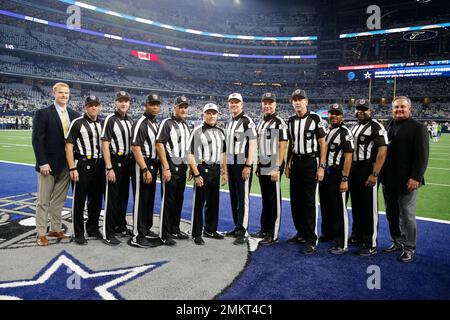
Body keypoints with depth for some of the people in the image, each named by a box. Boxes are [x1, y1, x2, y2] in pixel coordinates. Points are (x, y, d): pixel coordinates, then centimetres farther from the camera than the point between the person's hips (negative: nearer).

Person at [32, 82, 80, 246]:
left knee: (59, 200, 13)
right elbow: (37, 139, -10)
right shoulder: (43, 113, -6)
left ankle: (55, 229, 24)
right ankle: (41, 233, 14)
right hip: (48, 164, -4)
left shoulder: (75, 115, 8)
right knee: (43, 201, 5)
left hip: (66, 164, 4)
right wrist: (42, 163, -15)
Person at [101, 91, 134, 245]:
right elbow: (105, 145, -13)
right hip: (115, 162, -6)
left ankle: (120, 226, 29)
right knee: (112, 198, -1)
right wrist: (109, 168, -18)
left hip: (127, 162, 7)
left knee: (124, 196, 15)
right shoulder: (110, 119, -9)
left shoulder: (130, 121, 11)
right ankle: (108, 233, 7)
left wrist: (133, 163, 9)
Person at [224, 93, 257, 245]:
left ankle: (242, 233, 0)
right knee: (234, 198, 13)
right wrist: (226, 164, 15)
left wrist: (248, 166, -18)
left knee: (243, 199, -5)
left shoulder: (247, 121, -8)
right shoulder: (229, 123, 16)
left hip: (243, 165, -8)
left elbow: (253, 144, -13)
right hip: (231, 165, 8)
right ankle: (237, 228, 24)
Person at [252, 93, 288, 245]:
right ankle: (264, 229, 26)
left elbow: (282, 147, -14)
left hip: (273, 167, -8)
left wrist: (277, 168, -19)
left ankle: (273, 235, 7)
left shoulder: (279, 123, -9)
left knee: (274, 201, -1)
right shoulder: (260, 123, 16)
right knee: (265, 200, 15)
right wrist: (258, 165, 17)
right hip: (263, 167, 8)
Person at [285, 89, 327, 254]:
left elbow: (323, 143, -6)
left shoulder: (315, 119, -6)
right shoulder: (291, 121, 10)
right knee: (295, 201, 9)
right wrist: (288, 164, 10)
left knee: (309, 202, -6)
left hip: (310, 162, -6)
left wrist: (321, 166, -11)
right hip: (295, 163, 6)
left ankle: (311, 239, 2)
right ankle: (301, 233, 24)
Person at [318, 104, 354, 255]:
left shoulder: (345, 132, -10)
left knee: (339, 210, -3)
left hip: (336, 174, -8)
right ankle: (328, 234, 36)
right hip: (324, 174, 8)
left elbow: (348, 157, -15)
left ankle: (341, 244, 6)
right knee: (325, 206, 18)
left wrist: (344, 179, -19)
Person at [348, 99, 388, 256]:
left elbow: (382, 151, -17)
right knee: (356, 206, 16)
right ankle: (357, 237, 31)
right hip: (353, 170, 8)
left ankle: (370, 244, 8)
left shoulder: (376, 127, -10)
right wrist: (348, 170, 14)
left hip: (367, 171, -8)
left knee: (369, 208, -2)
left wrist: (374, 174, -23)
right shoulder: (354, 127, 15)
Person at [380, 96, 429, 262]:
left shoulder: (418, 127, -5)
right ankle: (397, 242, 29)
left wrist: (415, 177, -17)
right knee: (391, 214, 14)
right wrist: (381, 174, 7)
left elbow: (422, 155, -11)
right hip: (388, 180, 6)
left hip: (407, 181, -6)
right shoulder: (388, 126, 11)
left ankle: (409, 248, 16)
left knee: (407, 216, 3)